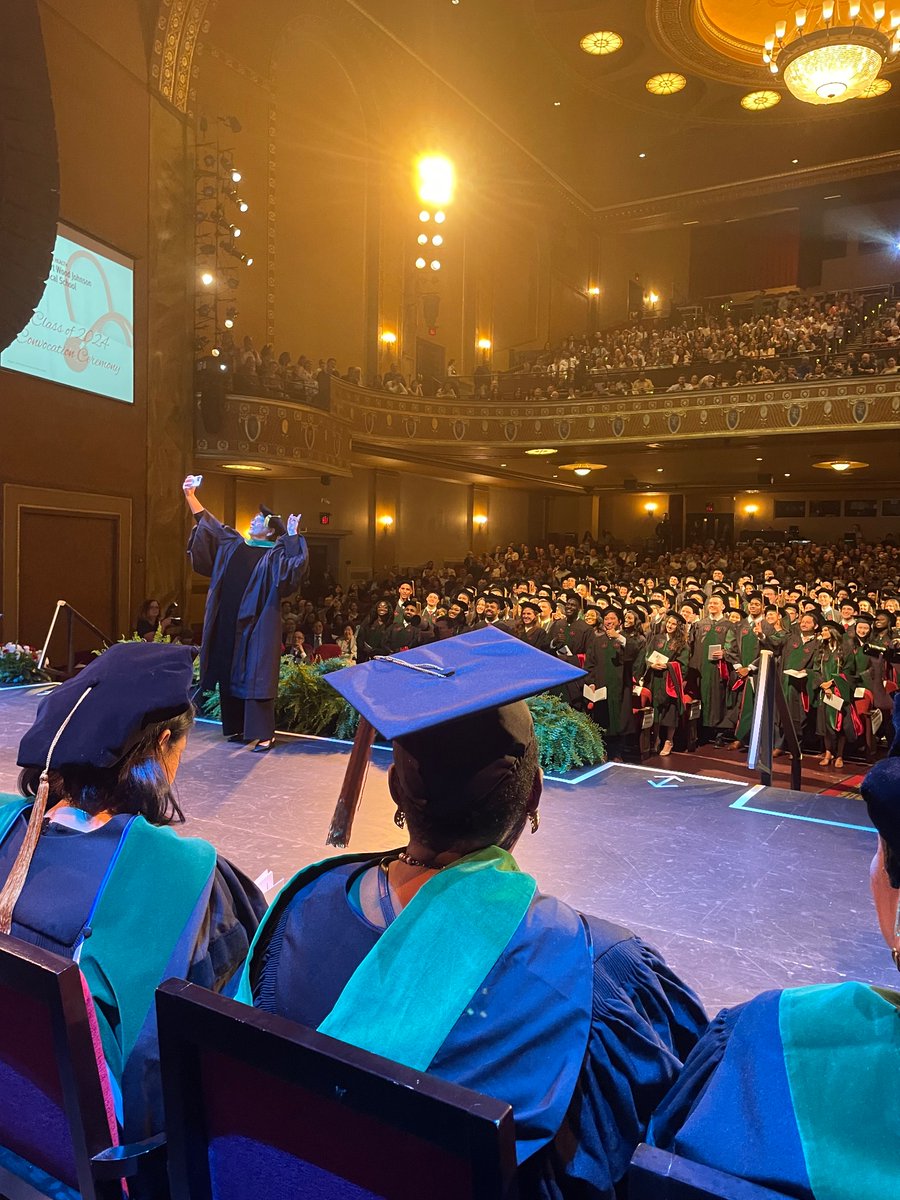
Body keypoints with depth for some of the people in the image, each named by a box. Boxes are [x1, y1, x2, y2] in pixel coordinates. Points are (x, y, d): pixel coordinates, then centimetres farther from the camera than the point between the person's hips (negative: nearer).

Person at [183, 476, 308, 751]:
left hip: (258, 624, -6)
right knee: (230, 674, 9)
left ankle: (263, 734, -4)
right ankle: (236, 727, 20)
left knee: (256, 677, -7)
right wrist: (190, 496, 10)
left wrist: (293, 536, -23)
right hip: (230, 623, 7)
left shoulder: (275, 553, -3)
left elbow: (296, 564, -21)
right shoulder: (234, 544, 15)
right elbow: (206, 522, 18)